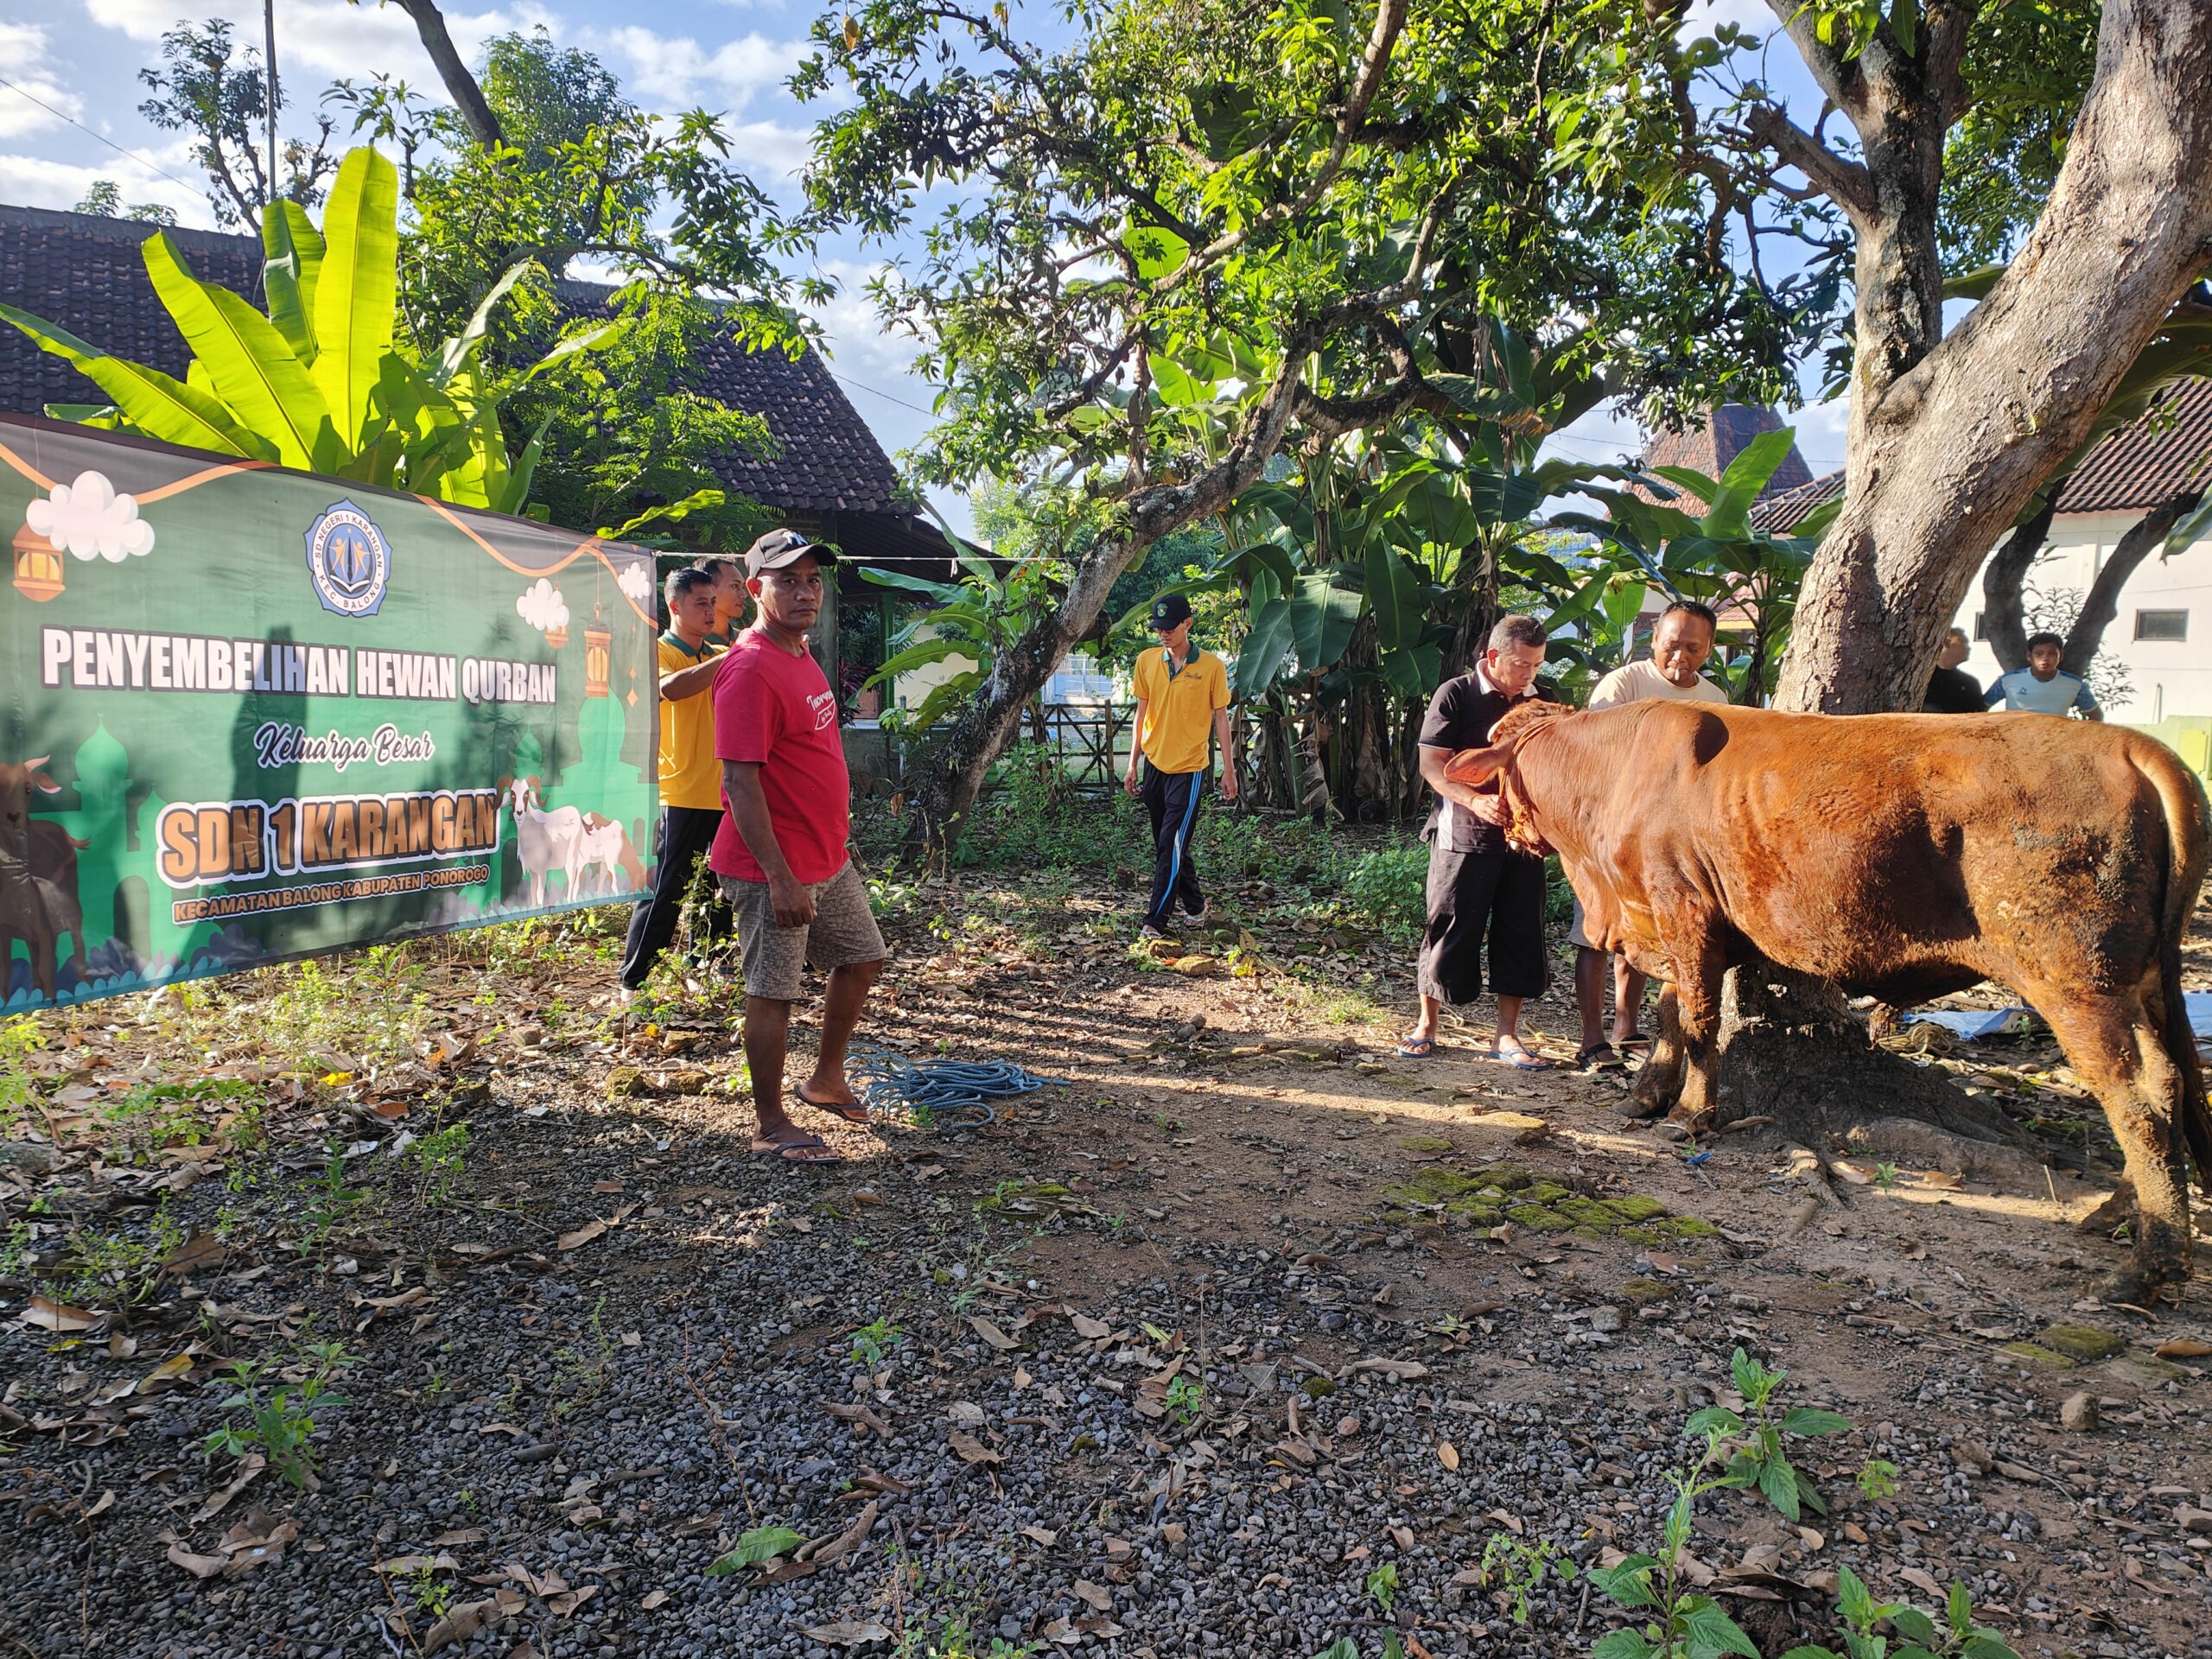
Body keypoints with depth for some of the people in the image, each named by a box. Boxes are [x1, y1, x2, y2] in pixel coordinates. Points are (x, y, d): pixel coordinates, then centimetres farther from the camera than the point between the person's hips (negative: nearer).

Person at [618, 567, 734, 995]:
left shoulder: (715, 659, 16)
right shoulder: (659, 652, -4)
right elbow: (671, 687, -27)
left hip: (722, 795, 7)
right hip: (682, 795, -7)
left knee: (722, 890, 11)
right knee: (665, 892, -3)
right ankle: (632, 981, 7)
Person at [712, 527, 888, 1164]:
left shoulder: (799, 652, 10)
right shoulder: (750, 669, -20)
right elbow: (741, 782, -24)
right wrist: (780, 879, -25)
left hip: (828, 859, 10)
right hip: (774, 869, -10)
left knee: (861, 959, 20)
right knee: (773, 993, 2)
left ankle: (827, 1080, 37)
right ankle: (771, 1126, 17)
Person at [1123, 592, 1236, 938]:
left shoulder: (1211, 666, -6)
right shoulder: (1146, 661, 4)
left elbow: (1220, 718, 0)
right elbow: (1141, 714, 10)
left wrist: (1229, 770, 0)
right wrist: (1133, 764, 8)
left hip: (1189, 769, -5)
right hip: (1154, 765, 5)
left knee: (1171, 846, -9)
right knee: (1166, 844, 12)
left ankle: (1157, 921, -6)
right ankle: (1194, 906, 28)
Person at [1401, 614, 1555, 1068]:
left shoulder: (1544, 702, 11)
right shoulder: (1456, 695, -3)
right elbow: (1431, 762, -8)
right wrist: (1475, 800, -22)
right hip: (1463, 836, -4)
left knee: (1520, 932, 5)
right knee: (1450, 927, 1)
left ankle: (1506, 1035, 16)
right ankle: (1427, 1024, 18)